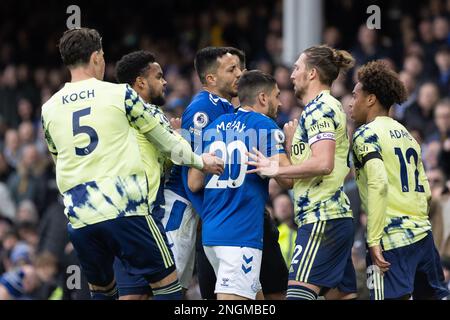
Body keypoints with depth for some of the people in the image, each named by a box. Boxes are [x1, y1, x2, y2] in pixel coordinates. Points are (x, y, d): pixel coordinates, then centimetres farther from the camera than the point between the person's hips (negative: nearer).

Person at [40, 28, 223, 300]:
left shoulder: (49, 109, 12)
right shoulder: (120, 94, 2)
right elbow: (163, 139, 12)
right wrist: (199, 161, 27)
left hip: (78, 216, 4)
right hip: (123, 208, -4)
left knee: (102, 289, 19)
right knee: (167, 283, 3)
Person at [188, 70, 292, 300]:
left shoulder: (215, 126, 14)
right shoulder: (265, 126, -4)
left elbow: (194, 184, 13)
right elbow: (287, 179, -10)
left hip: (210, 231, 8)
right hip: (242, 234, -8)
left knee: (254, 296, 20)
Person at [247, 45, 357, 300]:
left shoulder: (319, 108, -9)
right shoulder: (330, 106, 21)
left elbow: (323, 163, -23)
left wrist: (276, 169, -15)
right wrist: (292, 142, 13)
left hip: (322, 220, -10)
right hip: (337, 216, 10)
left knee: (298, 292, -17)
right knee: (343, 295, 9)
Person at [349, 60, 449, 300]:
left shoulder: (366, 134, -4)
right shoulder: (406, 135, 20)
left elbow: (378, 184, -18)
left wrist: (374, 240, -18)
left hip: (392, 241, -8)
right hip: (423, 235, 8)